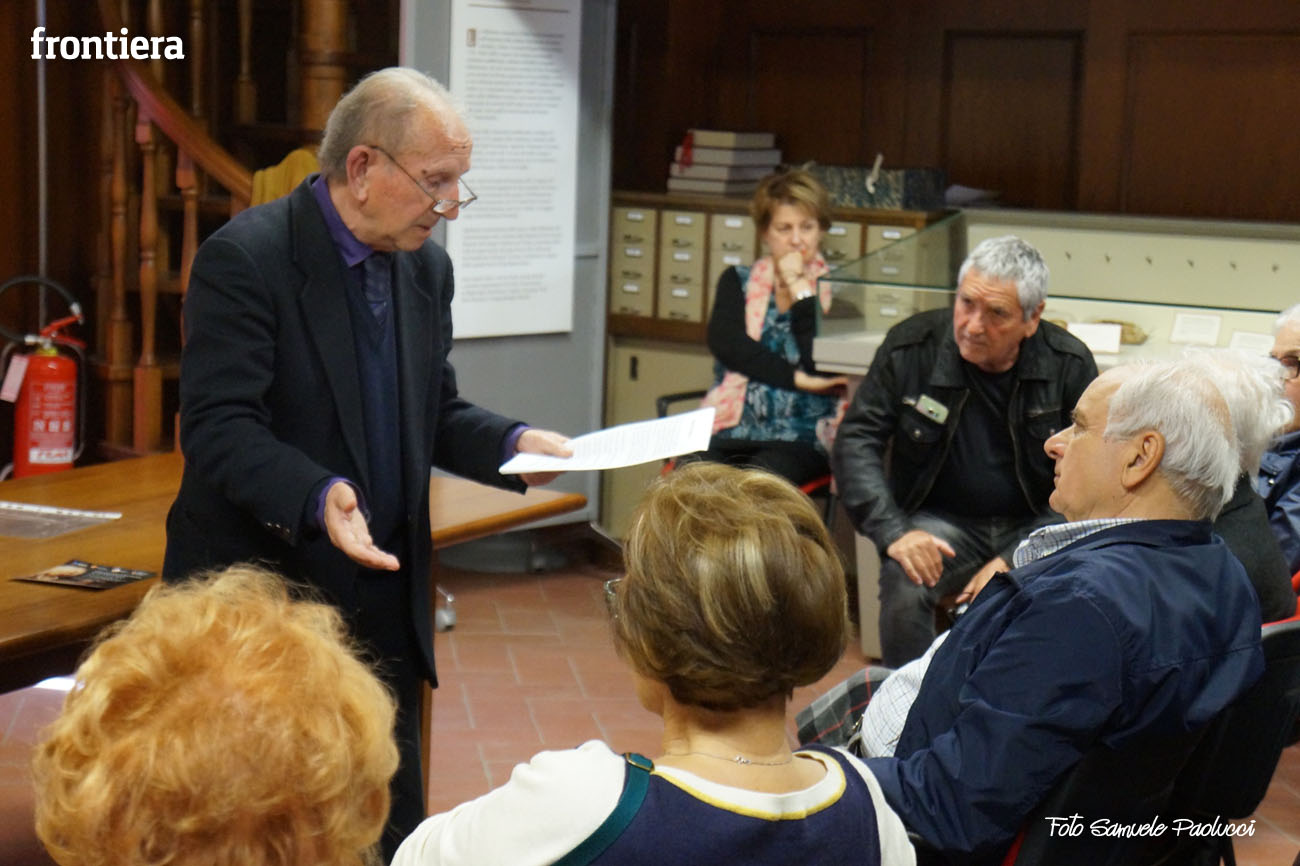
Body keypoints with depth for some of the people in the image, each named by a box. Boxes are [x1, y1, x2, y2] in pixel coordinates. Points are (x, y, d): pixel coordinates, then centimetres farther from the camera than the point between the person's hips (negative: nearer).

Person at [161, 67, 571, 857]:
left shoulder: (427, 268, 8)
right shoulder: (245, 259, -15)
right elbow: (218, 426, -21)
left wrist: (513, 443, -4)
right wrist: (317, 497, -37)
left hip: (383, 604, 7)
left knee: (394, 823, 12)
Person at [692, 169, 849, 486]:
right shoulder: (737, 282, 17)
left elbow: (821, 368, -7)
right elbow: (724, 343, -3)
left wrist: (799, 290, -4)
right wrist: (798, 378, -13)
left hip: (801, 438, -2)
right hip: (732, 429, 3)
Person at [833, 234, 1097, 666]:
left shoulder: (1069, 365, -7)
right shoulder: (910, 348, -8)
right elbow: (856, 441, -6)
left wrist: (1015, 561, -19)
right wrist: (892, 531, -22)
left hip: (1035, 523, 0)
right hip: (942, 521, 0)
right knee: (903, 584, -31)